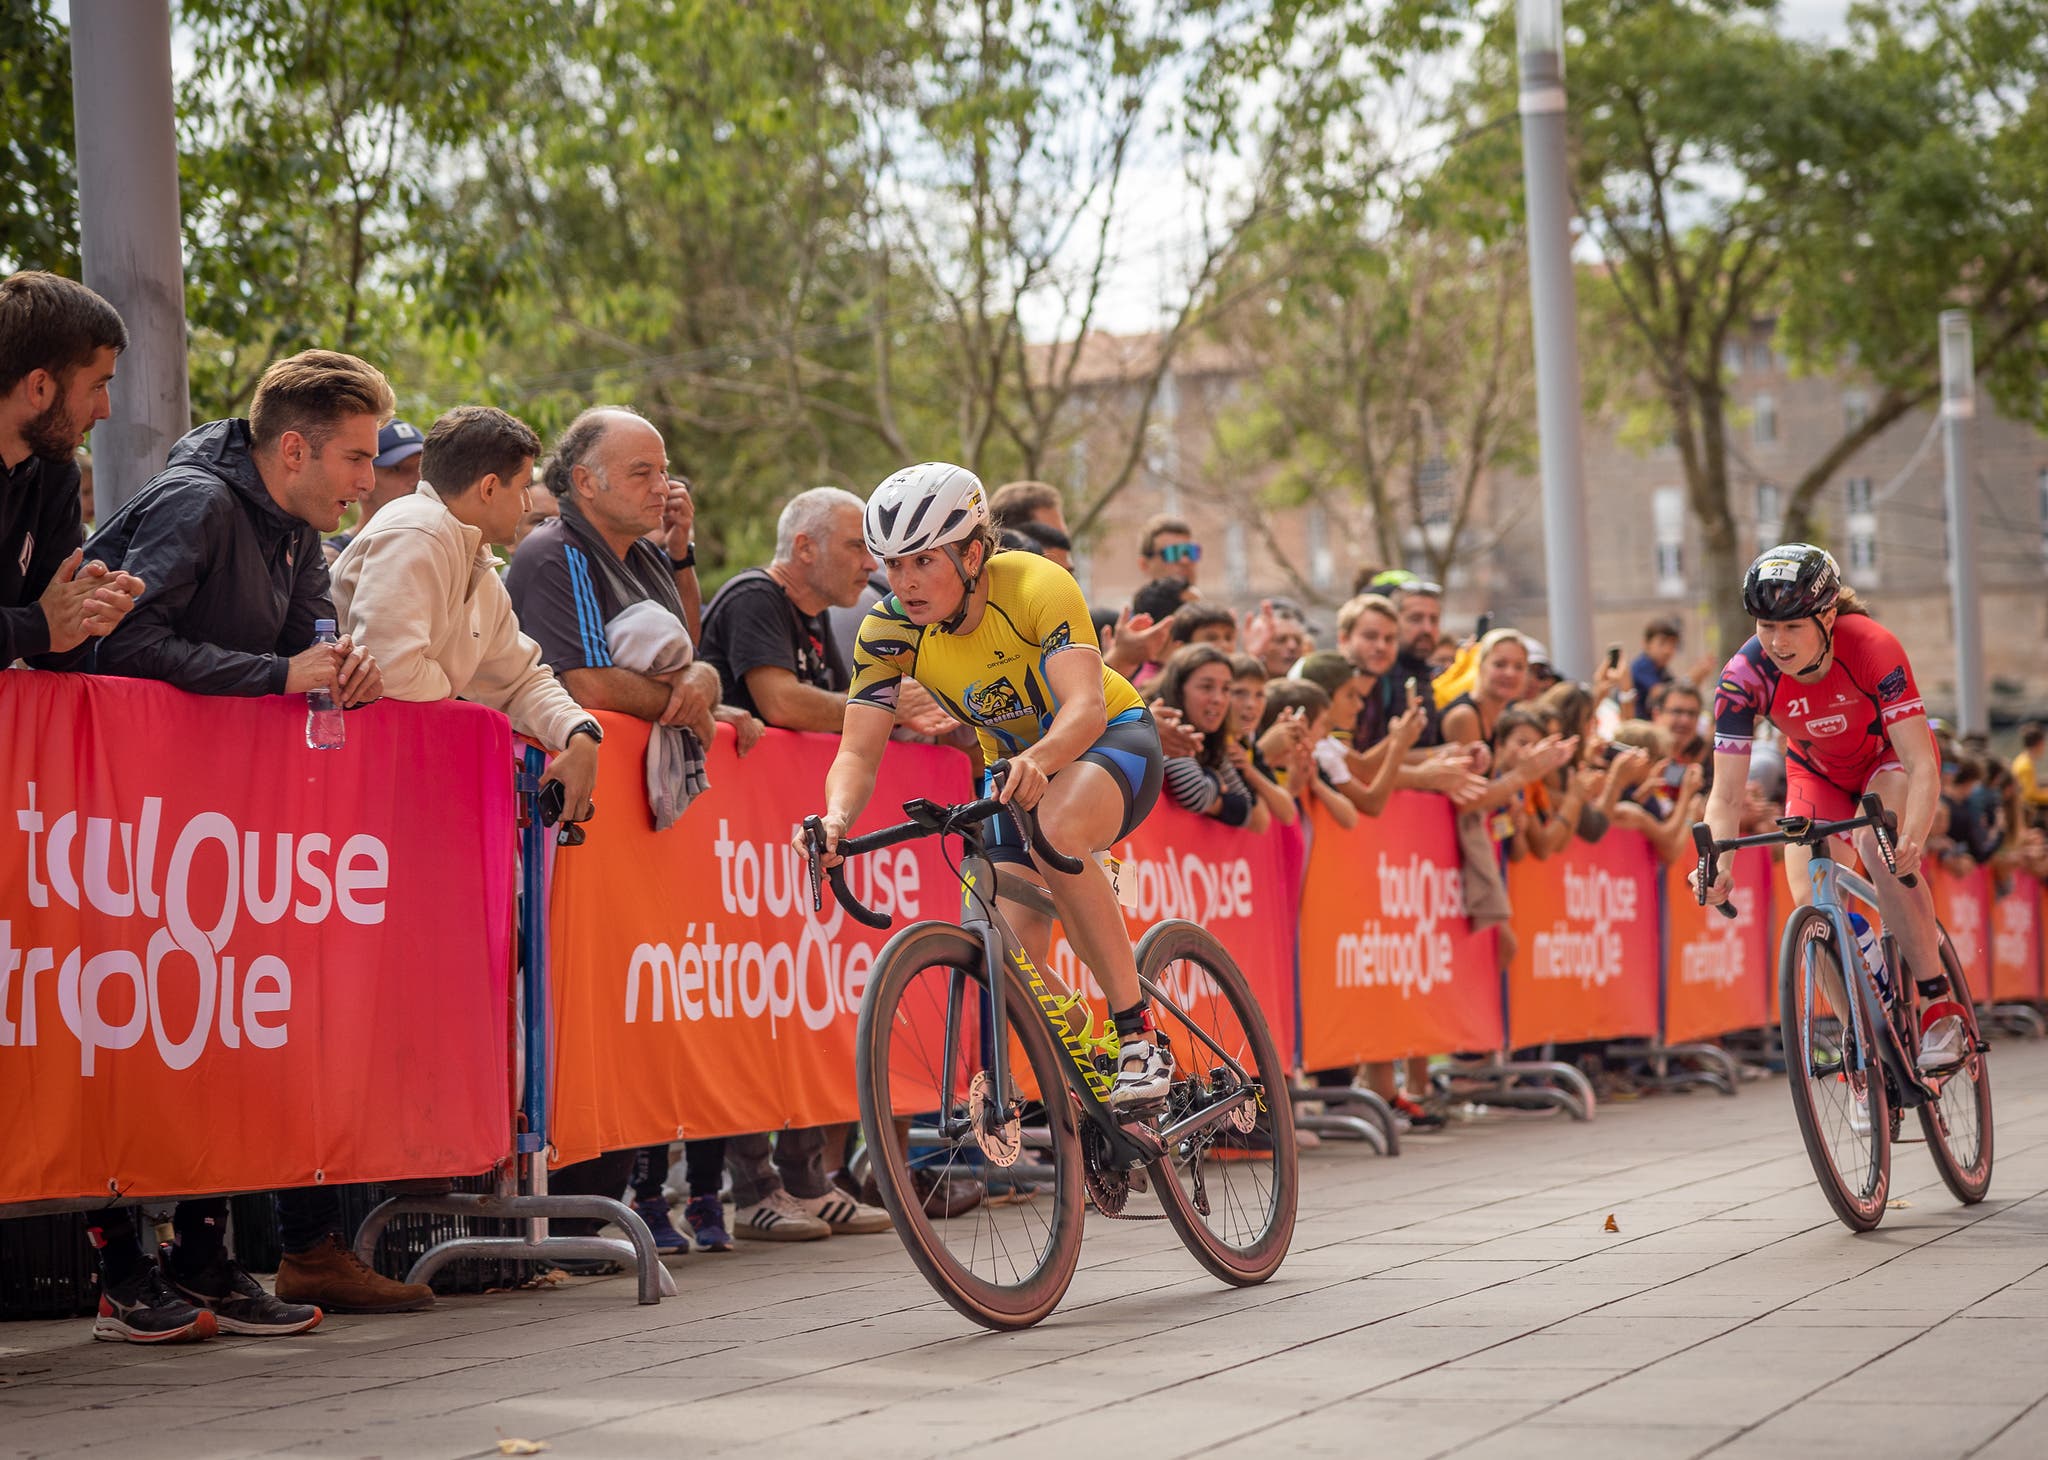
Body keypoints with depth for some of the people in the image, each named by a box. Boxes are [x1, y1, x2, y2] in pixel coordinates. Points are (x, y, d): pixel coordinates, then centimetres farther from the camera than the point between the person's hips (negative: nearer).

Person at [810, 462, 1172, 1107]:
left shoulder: (1036, 586, -30)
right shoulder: (888, 631, -19)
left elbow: (1086, 706, -42)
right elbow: (858, 751, -24)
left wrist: (1039, 761, -63)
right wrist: (837, 818, -46)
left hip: (1111, 737, -5)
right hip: (1014, 766, 5)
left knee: (1057, 838, -38)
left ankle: (1140, 1036, -30)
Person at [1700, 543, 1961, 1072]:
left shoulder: (1872, 647, -35)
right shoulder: (1745, 676, -29)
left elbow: (1922, 764, -38)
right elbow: (1726, 795, -28)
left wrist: (1912, 839, -56)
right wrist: (1714, 865, -47)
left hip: (1890, 756, -3)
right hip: (1817, 771, 3)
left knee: (1879, 845, -33)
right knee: (1810, 908, -17)